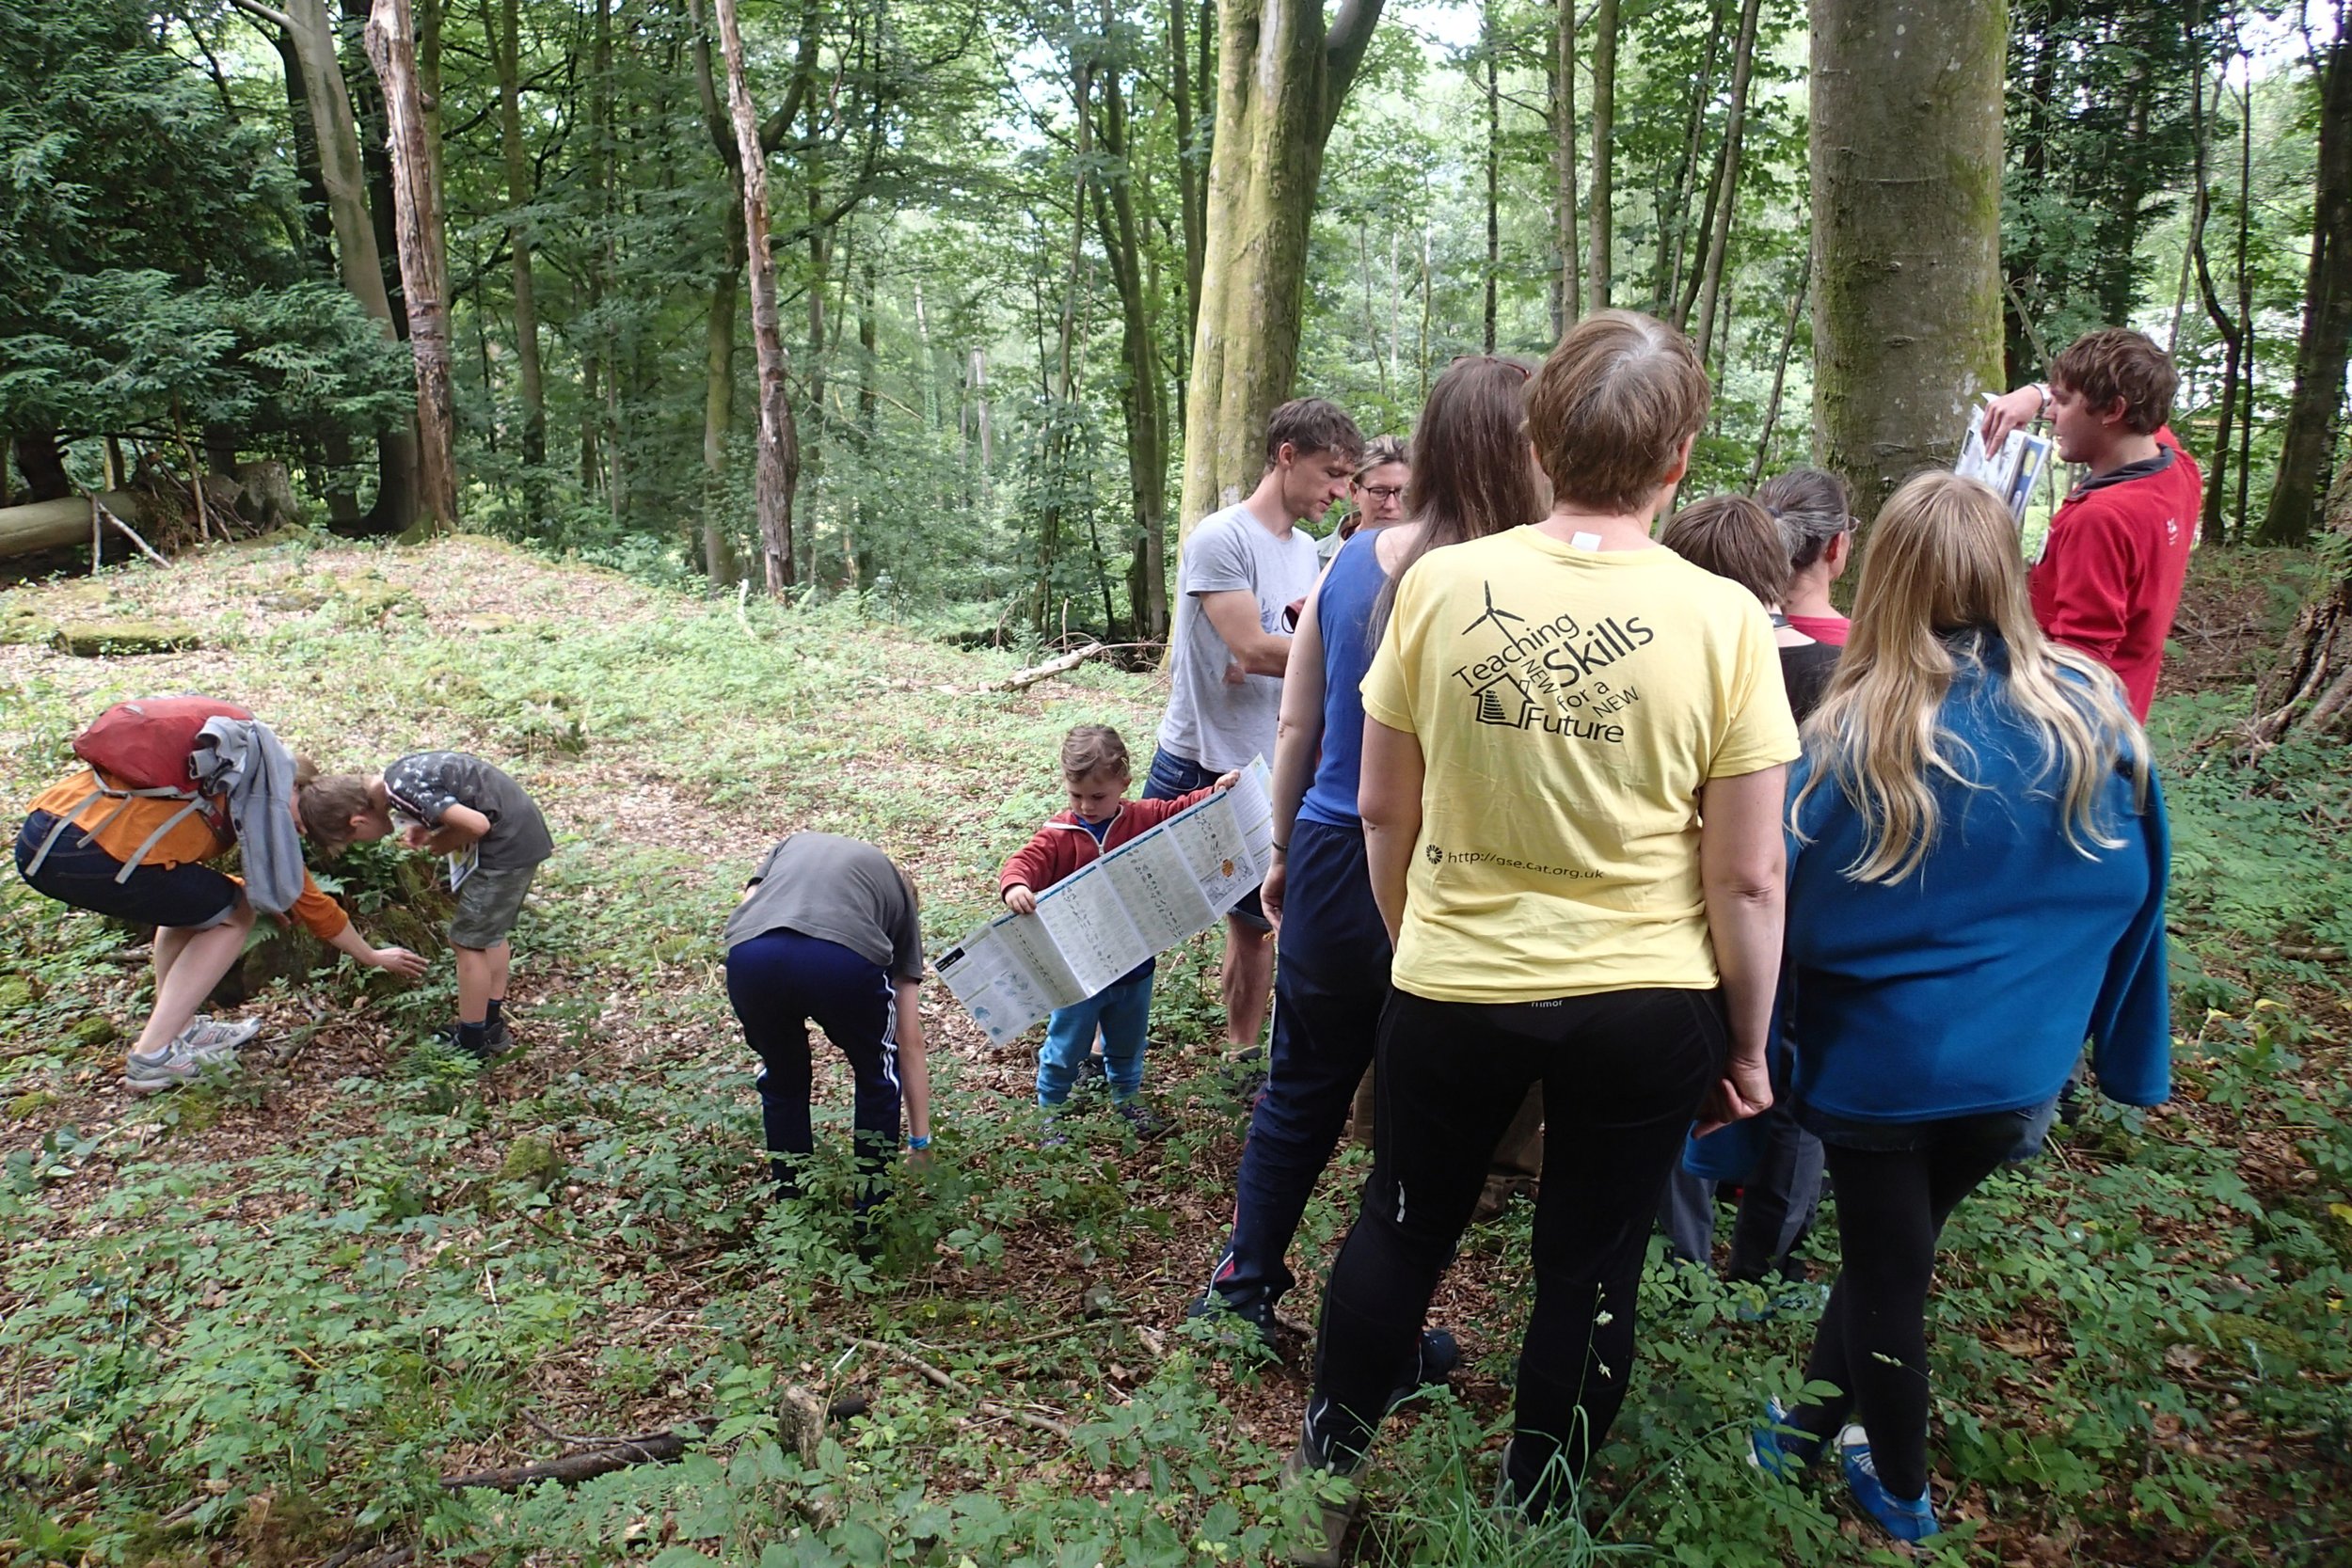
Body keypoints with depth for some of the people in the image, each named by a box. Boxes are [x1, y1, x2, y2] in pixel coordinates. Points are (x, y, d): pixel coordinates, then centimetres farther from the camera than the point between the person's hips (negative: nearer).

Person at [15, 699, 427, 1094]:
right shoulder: (268, 796, 6)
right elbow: (307, 900, 15)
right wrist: (374, 958, 26)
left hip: (39, 836, 9)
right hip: (92, 854, -9)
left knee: (192, 901, 27)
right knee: (231, 915, 11)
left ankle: (178, 1028, 25)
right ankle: (153, 1057, 5)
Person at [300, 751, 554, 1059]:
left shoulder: (404, 793, -21)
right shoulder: (396, 776, 7)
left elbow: (477, 824, -25)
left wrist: (441, 843, -7)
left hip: (506, 840, -10)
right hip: (523, 830, 10)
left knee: (469, 940, 1)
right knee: (492, 932, 21)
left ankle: (471, 1043, 11)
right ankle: (492, 1026, 32)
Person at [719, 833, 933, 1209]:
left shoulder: (793, 845, 41)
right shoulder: (899, 895, 33)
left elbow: (743, 912, 19)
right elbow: (910, 1043, 33)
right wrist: (920, 1142, 38)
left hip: (750, 959, 2)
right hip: (843, 961, -2)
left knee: (781, 1082, 31)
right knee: (878, 1080, 29)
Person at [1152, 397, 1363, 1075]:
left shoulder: (1306, 550, 10)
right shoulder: (1221, 537, -15)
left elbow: (1298, 653, 12)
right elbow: (1251, 648, -21)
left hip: (1268, 772, 7)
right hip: (1196, 766, -6)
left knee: (1255, 928, 13)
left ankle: (1241, 1060, 27)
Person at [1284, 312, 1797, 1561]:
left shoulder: (1438, 584, -10)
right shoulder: (1723, 621, -13)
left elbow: (1382, 811, -2)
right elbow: (1748, 876, -9)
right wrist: (1748, 1045, 4)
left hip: (1453, 988, 1)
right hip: (1645, 1005, 0)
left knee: (1401, 1227, 22)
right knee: (1590, 1272, 18)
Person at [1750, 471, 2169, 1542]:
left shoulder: (1853, 733, -20)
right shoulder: (2091, 712, -9)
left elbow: (1790, 907, -14)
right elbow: (2132, 893, 0)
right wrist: (2132, 1059, 11)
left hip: (1884, 1062, -3)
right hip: (2020, 1071, 3)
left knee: (1886, 1275, 16)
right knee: (1893, 1252, 23)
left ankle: (1899, 1492, 35)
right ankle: (1809, 1427, 38)